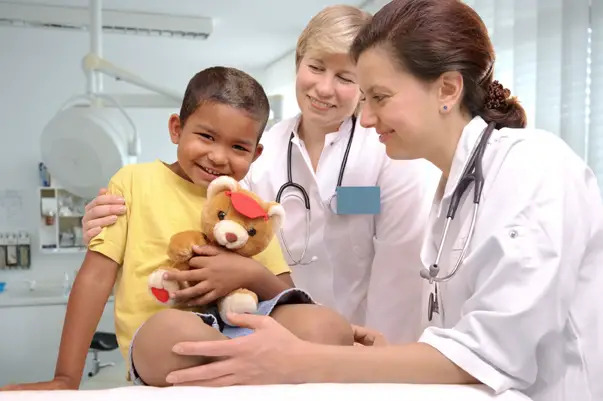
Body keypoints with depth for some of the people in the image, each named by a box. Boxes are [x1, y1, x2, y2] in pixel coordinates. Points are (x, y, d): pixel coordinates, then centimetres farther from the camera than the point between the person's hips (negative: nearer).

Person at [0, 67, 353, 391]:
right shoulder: (136, 181, 7)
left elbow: (286, 297, 11)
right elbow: (97, 274, 2)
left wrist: (253, 275, -12)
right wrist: (66, 378, -3)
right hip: (155, 346, 0)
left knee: (327, 327, -29)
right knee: (170, 328, -38)